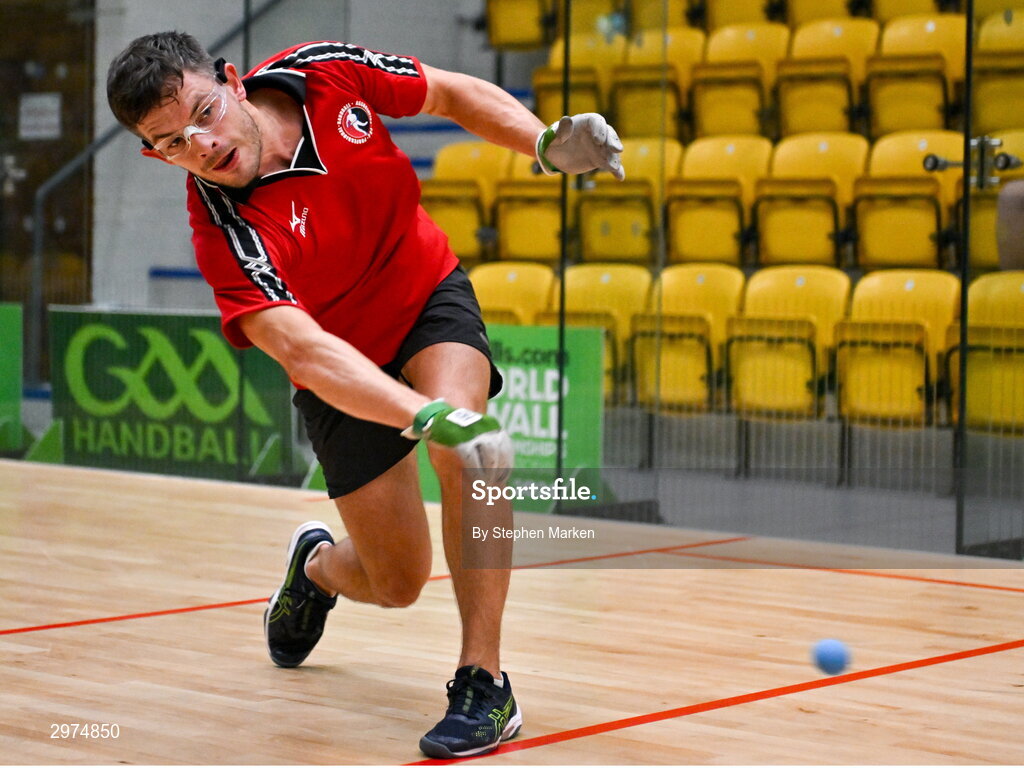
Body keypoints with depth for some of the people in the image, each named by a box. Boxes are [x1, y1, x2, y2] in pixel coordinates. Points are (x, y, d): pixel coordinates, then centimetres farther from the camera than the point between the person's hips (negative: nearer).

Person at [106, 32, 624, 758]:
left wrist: (547, 144, -21)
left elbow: (453, 94, -4)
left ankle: (483, 683, -22)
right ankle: (316, 564, 44)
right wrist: (435, 418, -59)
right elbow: (304, 349, -45)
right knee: (396, 584, 7)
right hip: (347, 376, -1)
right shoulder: (226, 230, -33)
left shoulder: (326, 72, -22)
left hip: (430, 294, 1)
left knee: (465, 456, -30)